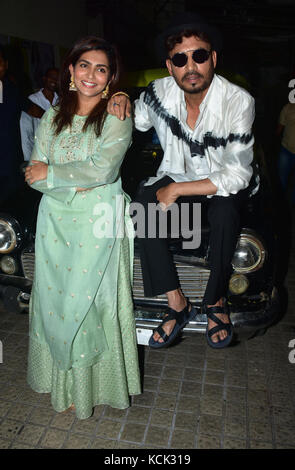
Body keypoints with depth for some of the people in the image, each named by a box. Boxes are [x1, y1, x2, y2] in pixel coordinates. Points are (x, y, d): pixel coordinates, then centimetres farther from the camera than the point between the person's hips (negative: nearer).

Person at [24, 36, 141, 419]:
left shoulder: (117, 118, -2)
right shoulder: (53, 117, 10)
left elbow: (102, 170, -16)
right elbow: (35, 174, 2)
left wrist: (51, 173, -10)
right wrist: (73, 184, -15)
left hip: (98, 226, -4)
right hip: (56, 222, 4)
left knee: (89, 299, 3)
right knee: (55, 298, 10)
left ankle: (92, 383, 25)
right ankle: (61, 377, 32)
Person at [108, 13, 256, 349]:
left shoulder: (238, 101, -21)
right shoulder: (160, 91, -9)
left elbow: (237, 175, -25)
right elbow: (134, 121, 12)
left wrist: (176, 190, -26)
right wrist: (120, 100, -13)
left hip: (224, 184, -3)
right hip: (175, 177, 4)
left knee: (225, 209, -37)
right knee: (142, 202, -26)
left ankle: (215, 301, -12)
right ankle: (177, 304, -19)